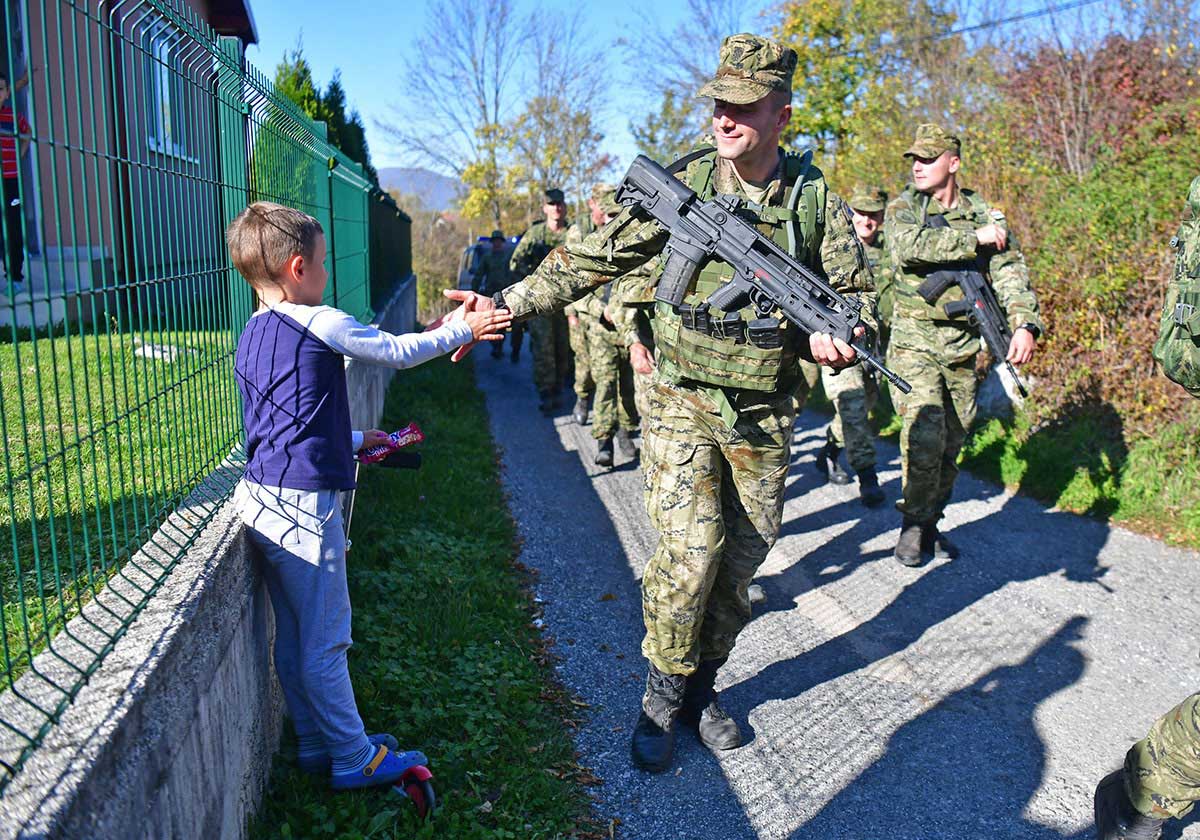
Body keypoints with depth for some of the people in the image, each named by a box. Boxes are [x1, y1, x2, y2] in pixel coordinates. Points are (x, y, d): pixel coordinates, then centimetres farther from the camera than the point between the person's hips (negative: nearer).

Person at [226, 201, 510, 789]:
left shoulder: (251, 336, 13)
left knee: (292, 638, 17)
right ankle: (354, 760, 16)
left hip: (263, 498, 9)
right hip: (305, 505, -9)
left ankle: (316, 745, 31)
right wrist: (458, 331, 10)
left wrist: (351, 441, 28)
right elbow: (397, 352, -3)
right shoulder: (317, 323, -13)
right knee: (325, 643, 3)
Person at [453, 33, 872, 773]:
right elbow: (597, 257, -3)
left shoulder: (818, 201, -1)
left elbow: (858, 296, 7)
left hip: (767, 416, 2)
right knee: (690, 551, -11)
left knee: (743, 558, 10)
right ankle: (663, 695, 13)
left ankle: (702, 685, 31)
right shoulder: (681, 187, -4)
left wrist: (836, 338, -15)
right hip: (683, 404, -2)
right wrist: (506, 301, -10)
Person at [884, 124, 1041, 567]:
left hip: (965, 346, 3)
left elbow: (1010, 272, -3)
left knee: (953, 440, 9)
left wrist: (1025, 323, -18)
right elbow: (910, 246, -19)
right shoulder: (902, 207, 3)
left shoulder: (985, 214, 8)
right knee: (924, 435, -15)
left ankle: (931, 522, 24)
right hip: (914, 342, -3)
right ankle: (913, 524, 3)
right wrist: (974, 239, -14)